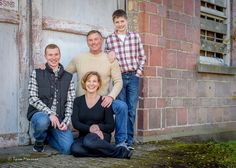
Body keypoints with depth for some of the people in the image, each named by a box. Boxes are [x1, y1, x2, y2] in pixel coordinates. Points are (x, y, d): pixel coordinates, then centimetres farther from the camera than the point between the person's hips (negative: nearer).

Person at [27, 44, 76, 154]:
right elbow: (33, 99, -4)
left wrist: (66, 121, -6)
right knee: (43, 121, -40)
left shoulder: (68, 77, 11)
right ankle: (39, 140, -2)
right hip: (40, 113, -2)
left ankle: (47, 136, 17)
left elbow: (70, 102, 8)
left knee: (68, 148, -17)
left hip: (59, 119, 3)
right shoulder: (37, 73, 4)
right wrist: (50, 113, -16)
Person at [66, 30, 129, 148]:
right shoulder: (78, 59, 6)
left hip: (103, 102, -1)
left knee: (122, 106, -29)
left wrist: (111, 96, -21)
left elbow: (118, 82, -3)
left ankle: (121, 142, -15)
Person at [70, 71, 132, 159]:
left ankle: (118, 151, -18)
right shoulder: (78, 101, 9)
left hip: (101, 135, -3)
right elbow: (75, 123, -3)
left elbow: (111, 126, 2)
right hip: (84, 135, 3)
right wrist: (89, 128, -21)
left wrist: (98, 127, -19)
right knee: (75, 149, -33)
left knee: (89, 141, -38)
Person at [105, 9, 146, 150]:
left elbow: (142, 56, 10)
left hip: (134, 76, 1)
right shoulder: (109, 40, 2)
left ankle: (129, 141, 11)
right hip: (119, 77, -1)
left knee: (132, 110, 2)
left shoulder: (135, 36, 5)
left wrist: (140, 69, -2)